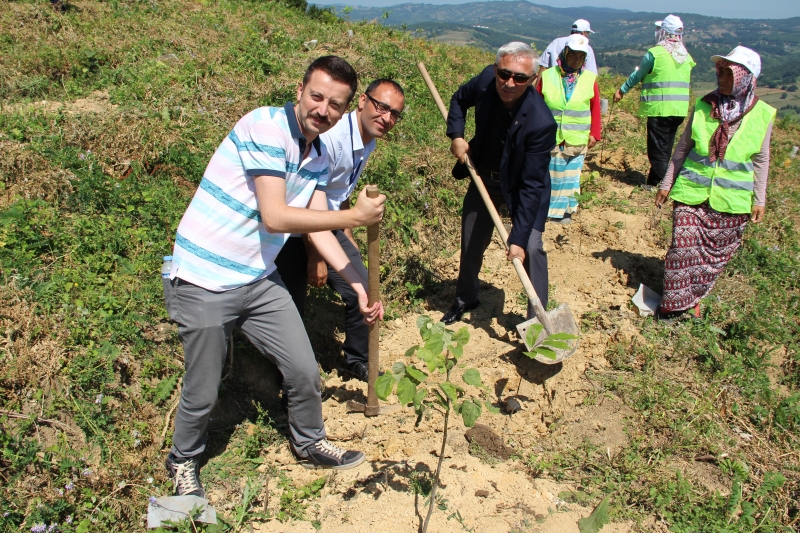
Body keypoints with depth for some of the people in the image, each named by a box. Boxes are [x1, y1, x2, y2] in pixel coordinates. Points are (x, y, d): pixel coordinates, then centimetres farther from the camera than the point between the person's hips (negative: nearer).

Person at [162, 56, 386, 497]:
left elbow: (317, 228, 7)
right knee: (203, 394, 8)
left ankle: (309, 443, 40)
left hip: (259, 280, 7)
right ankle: (183, 461, 39)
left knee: (305, 371, 11)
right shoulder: (265, 127, -20)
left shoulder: (319, 158, 6)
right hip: (202, 282, -7)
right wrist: (354, 217, -21)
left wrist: (359, 286, 2)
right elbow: (275, 216, -26)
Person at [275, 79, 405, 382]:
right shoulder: (330, 136, -27)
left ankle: (358, 360, 28)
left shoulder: (368, 143, 2)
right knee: (292, 308, 3)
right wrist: (315, 257, -17)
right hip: (293, 232, -8)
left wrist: (347, 234, 23)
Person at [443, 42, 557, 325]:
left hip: (522, 187, -4)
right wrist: (456, 135, -13)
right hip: (484, 178, 5)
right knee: (471, 243, 14)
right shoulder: (486, 80, -23)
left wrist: (518, 238, -33)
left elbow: (531, 185, -32)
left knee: (531, 248, -16)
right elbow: (459, 100, 3)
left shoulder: (541, 122, -36)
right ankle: (465, 298, 39)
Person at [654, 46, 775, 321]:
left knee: (716, 255, 9)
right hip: (692, 193, 0)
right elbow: (682, 148, 6)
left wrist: (759, 199, 5)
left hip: (732, 200, 1)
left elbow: (761, 160, 6)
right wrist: (666, 184, 6)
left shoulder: (761, 114, -3)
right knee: (684, 248, -4)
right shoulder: (703, 106, -3)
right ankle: (673, 304, 11)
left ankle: (692, 299, 29)